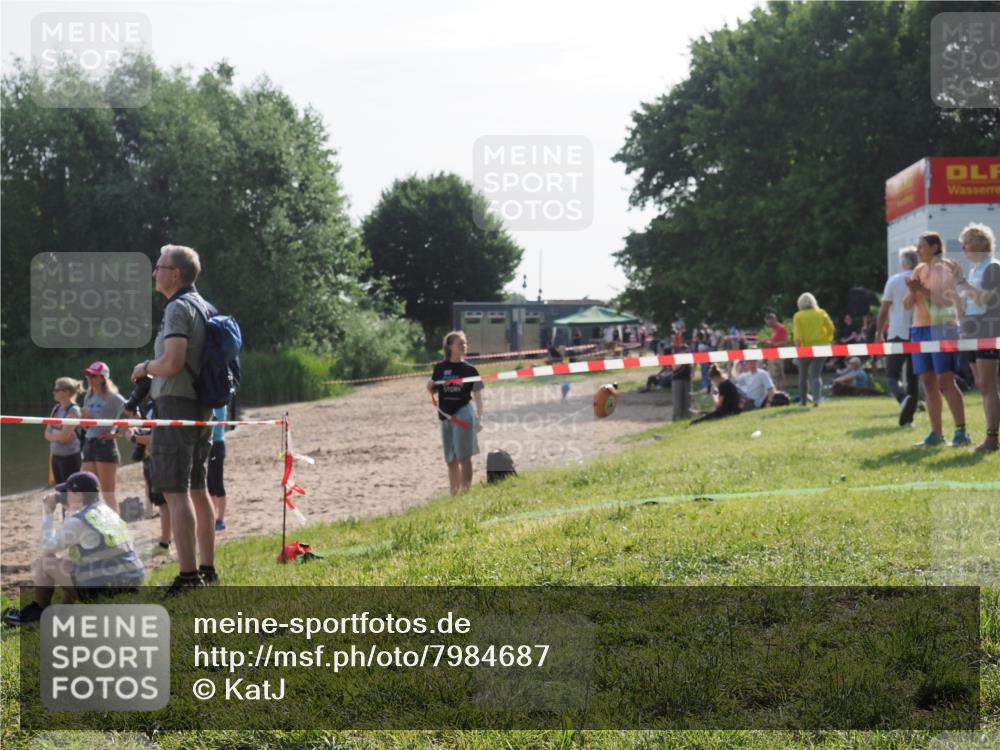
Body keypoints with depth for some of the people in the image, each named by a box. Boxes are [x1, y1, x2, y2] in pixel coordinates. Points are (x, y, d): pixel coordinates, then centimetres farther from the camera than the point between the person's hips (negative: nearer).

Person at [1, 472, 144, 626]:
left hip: (101, 588, -9)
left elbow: (47, 548, -1)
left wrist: (48, 514, 8)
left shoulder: (78, 521, -13)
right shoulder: (109, 512, 12)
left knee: (43, 563, 4)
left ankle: (39, 611, 23)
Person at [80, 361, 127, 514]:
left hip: (105, 444, -7)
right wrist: (85, 419, -2)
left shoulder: (112, 397, -6)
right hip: (89, 444, 7)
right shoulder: (89, 398, 15)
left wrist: (116, 432, -13)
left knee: (108, 492, -8)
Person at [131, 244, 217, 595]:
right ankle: (207, 569, 22)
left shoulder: (178, 308, -13)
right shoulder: (204, 307, 16)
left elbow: (172, 361, -23)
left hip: (176, 406, -10)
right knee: (197, 489, 16)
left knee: (175, 492, -11)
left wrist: (145, 367, -5)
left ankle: (188, 576, -15)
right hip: (202, 407, 10)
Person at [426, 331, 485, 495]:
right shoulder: (440, 368, 4)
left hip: (463, 413, -4)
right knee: (451, 460, 12)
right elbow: (433, 391, 13)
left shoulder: (469, 369, -2)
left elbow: (478, 395, -2)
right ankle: (454, 494, 22)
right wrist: (430, 387, -10)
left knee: (464, 457, -4)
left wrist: (479, 418, -10)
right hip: (445, 416, 4)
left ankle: (466, 492, 1)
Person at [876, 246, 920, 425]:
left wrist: (879, 332, 7)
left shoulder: (894, 280, -4)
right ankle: (909, 416, 8)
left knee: (892, 374, 5)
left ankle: (903, 398, -25)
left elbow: (884, 310, -3)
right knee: (913, 377, 10)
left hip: (897, 334, -2)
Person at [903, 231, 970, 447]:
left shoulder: (946, 268, -5)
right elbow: (907, 305, 13)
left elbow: (947, 300, -15)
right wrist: (912, 291, -7)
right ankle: (936, 433, 9)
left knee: (946, 381, -11)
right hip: (920, 328, 7)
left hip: (942, 327, -7)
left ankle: (961, 432, -10)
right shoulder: (919, 270, 14)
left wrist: (923, 290, -21)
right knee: (928, 383, 5)